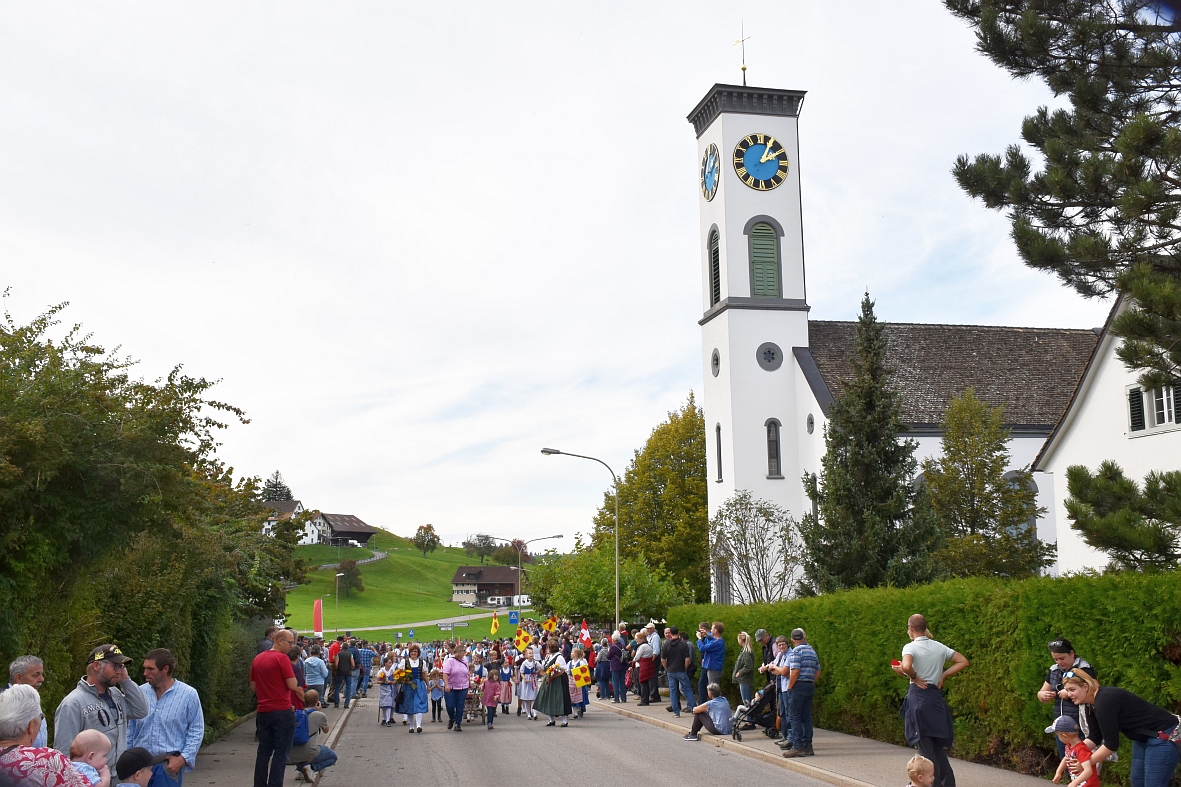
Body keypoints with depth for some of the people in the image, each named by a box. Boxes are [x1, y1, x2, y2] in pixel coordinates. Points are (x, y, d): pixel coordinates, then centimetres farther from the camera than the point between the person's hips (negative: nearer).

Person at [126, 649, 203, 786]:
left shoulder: (188, 694, -3)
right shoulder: (140, 692, 5)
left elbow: (196, 731, -1)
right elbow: (130, 729, 13)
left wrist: (183, 758, -10)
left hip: (170, 764, -3)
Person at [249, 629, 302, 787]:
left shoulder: (258, 659, 10)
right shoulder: (282, 658, -12)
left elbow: (253, 687, 17)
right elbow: (293, 685, -16)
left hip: (263, 711, 7)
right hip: (282, 711, -7)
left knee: (263, 751, 13)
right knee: (280, 752, -1)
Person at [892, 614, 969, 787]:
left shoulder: (910, 647, -10)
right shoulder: (939, 646, 8)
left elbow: (906, 666, -31)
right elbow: (963, 661, 13)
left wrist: (913, 677, -11)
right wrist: (944, 675, 9)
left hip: (918, 696, -6)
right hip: (936, 697, 6)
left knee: (925, 746, 1)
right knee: (938, 746, 15)